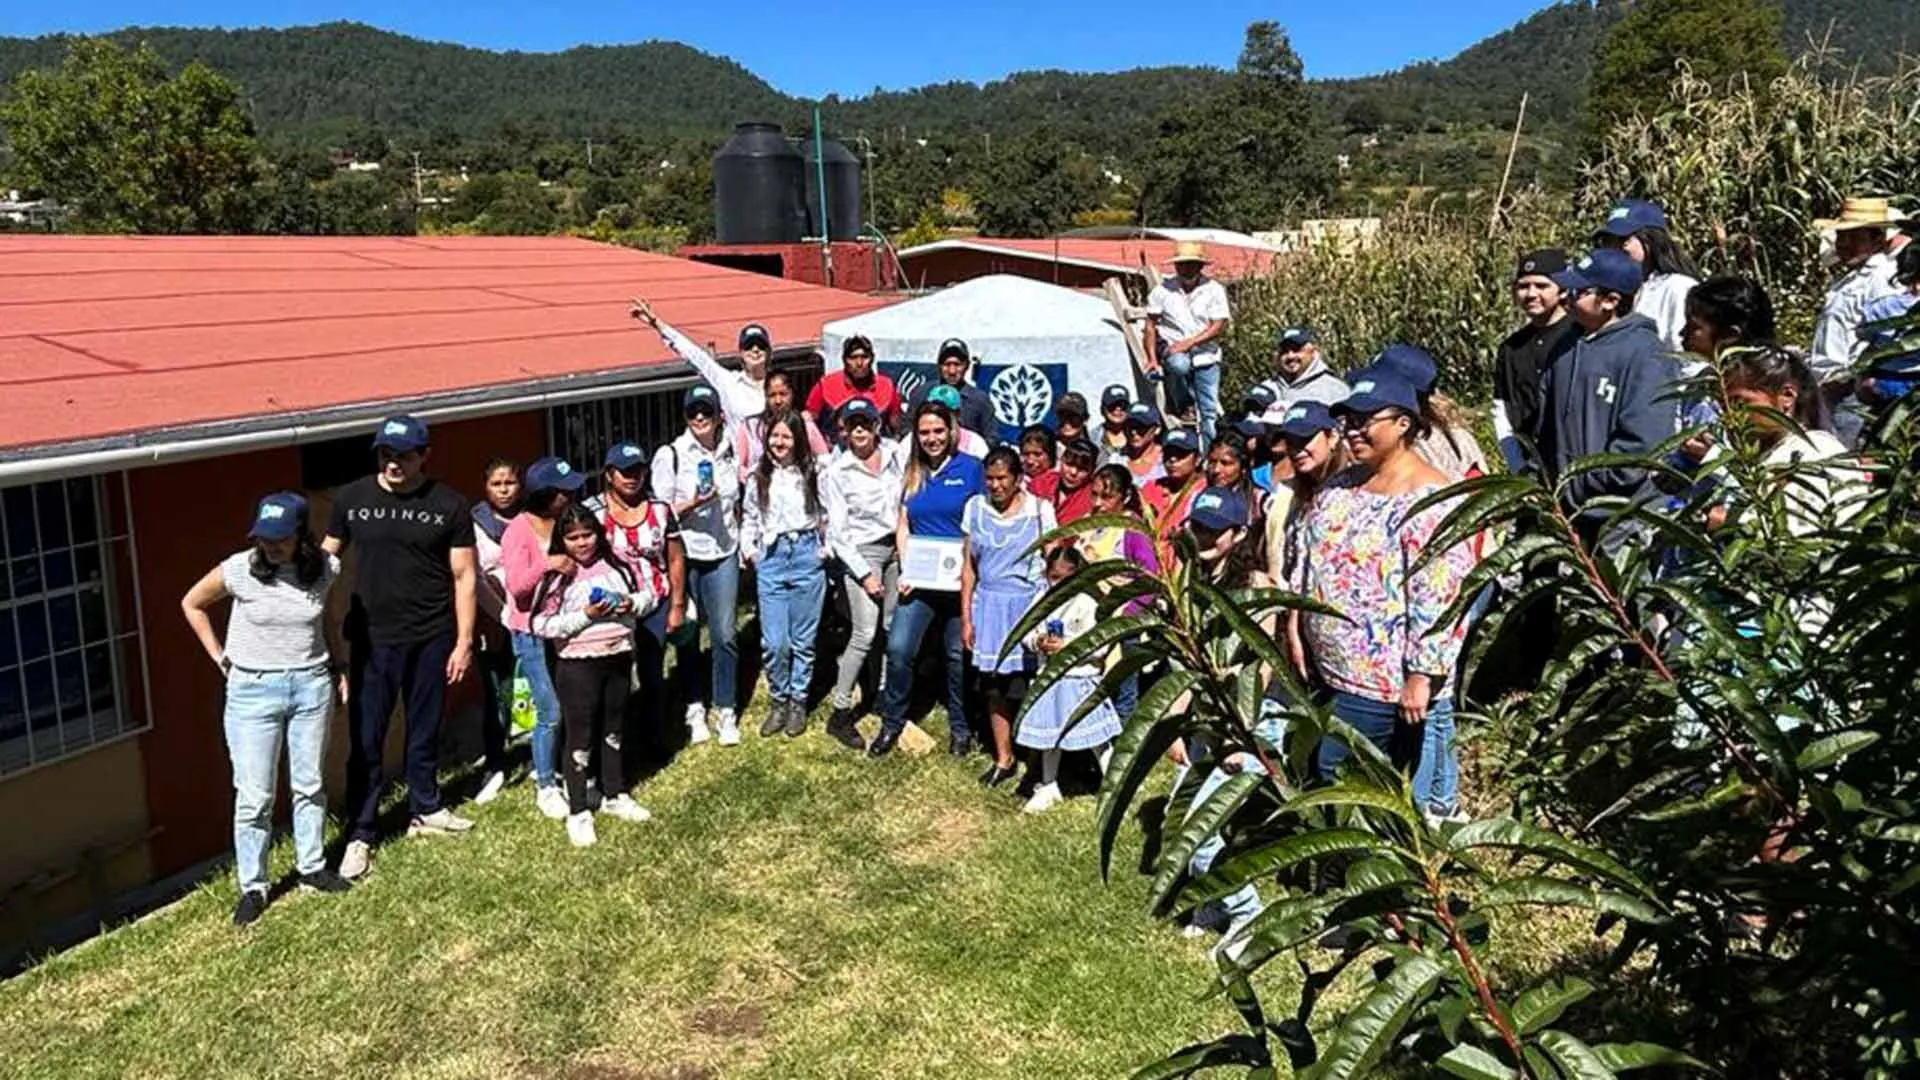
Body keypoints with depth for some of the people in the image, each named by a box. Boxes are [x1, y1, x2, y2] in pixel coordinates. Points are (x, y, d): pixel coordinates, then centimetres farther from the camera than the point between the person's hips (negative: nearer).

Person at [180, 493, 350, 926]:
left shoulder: (325, 569, -8)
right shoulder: (239, 570, -14)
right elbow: (191, 604, 5)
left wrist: (336, 666, 9)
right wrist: (219, 656, 1)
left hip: (311, 684, 2)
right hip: (254, 689, -2)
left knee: (310, 785, 13)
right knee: (254, 796, 1)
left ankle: (312, 869, 27)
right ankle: (252, 887, 13)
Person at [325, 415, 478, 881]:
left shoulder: (448, 505, -4)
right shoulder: (351, 499, -1)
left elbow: (464, 575, -1)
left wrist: (464, 640, -4)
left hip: (432, 639, 0)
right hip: (372, 640, 0)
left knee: (425, 731, 15)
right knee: (366, 741, 3)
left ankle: (426, 811, 33)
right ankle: (360, 835, 13)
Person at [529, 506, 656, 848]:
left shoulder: (615, 563, 3)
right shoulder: (555, 576, -9)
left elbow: (649, 595, 10)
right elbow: (541, 625, -15)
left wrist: (632, 604, -11)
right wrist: (584, 616, -21)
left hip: (618, 658, 4)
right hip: (577, 664, -4)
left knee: (614, 730, 18)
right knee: (580, 738, 2)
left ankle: (614, 796, 34)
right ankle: (578, 813, 12)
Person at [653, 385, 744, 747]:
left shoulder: (728, 451, 8)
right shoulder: (670, 455, -5)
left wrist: (745, 542, 15)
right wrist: (692, 504, -20)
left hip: (723, 554, 3)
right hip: (684, 554, -2)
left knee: (724, 634, 1)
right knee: (686, 636, 6)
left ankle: (725, 712, 12)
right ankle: (695, 709, 21)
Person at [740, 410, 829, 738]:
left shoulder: (813, 475, 2)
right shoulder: (758, 478, 9)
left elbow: (828, 515, 6)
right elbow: (749, 518, 16)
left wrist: (828, 548, -3)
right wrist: (747, 549, 4)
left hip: (807, 555, -1)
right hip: (770, 558, 1)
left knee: (803, 638, 5)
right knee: (774, 641, -3)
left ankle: (798, 702, 19)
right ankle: (778, 700, 15)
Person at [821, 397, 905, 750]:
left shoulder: (896, 454, 1)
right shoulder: (836, 472, -9)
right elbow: (837, 533, -8)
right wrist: (865, 574, -11)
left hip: (896, 547, 4)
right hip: (861, 552, -4)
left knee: (894, 628, 5)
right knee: (865, 635, -8)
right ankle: (840, 715, 2)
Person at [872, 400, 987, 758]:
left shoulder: (970, 468, -1)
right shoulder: (912, 473, 8)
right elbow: (903, 526, 10)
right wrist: (906, 570, -3)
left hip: (959, 579, -2)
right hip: (919, 579, 2)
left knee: (959, 655, 8)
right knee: (898, 648, -8)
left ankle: (960, 728, 24)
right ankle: (891, 724, 9)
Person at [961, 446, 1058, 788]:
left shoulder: (1039, 510, -3)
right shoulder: (976, 508, 5)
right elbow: (968, 565, 8)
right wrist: (966, 617, 6)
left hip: (1029, 603, -3)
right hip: (989, 604, 3)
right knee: (995, 686, 7)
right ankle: (1003, 759, 20)